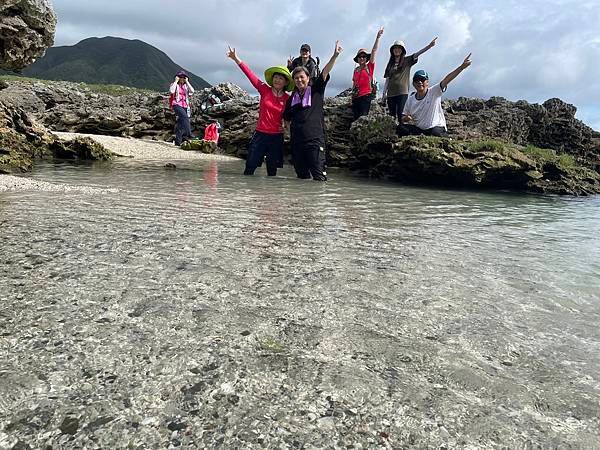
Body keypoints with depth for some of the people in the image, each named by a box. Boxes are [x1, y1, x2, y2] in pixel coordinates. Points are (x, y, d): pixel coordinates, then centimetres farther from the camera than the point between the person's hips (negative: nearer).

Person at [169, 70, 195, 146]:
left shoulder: (186, 86, 16)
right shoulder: (175, 85, 5)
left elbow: (192, 91, -5)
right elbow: (171, 91, -17)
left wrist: (187, 82, -3)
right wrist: (176, 81, -9)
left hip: (185, 106, 5)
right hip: (177, 105, -5)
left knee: (180, 123, 4)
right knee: (185, 117, -31)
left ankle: (178, 141, 9)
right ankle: (188, 134, -37)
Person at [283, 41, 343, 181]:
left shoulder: (316, 90, 5)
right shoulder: (292, 98, 15)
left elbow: (325, 71, -7)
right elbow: (287, 119, 24)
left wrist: (335, 55, -16)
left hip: (314, 140, -5)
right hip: (297, 142, 5)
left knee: (319, 177, -11)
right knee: (302, 177, 11)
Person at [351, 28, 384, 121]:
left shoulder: (370, 66, 3)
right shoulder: (356, 70, 14)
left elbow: (374, 51, -5)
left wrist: (378, 37, -11)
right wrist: (352, 95, 14)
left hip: (366, 95, -4)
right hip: (356, 96, 4)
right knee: (356, 118, 1)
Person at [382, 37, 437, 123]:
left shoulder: (407, 60, 5)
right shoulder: (390, 63, 15)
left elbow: (416, 54, -10)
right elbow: (387, 79, 15)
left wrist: (429, 46, -25)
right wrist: (384, 93, 9)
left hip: (402, 93, -4)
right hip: (391, 93, 4)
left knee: (401, 116, -12)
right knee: (391, 116, 5)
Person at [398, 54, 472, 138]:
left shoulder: (434, 92, -7)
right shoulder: (411, 99, 2)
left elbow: (446, 79, -21)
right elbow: (403, 117, 8)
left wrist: (462, 67, -34)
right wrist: (406, 118, -18)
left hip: (436, 128, -3)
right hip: (418, 129, 3)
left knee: (436, 133, -36)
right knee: (401, 128, -18)